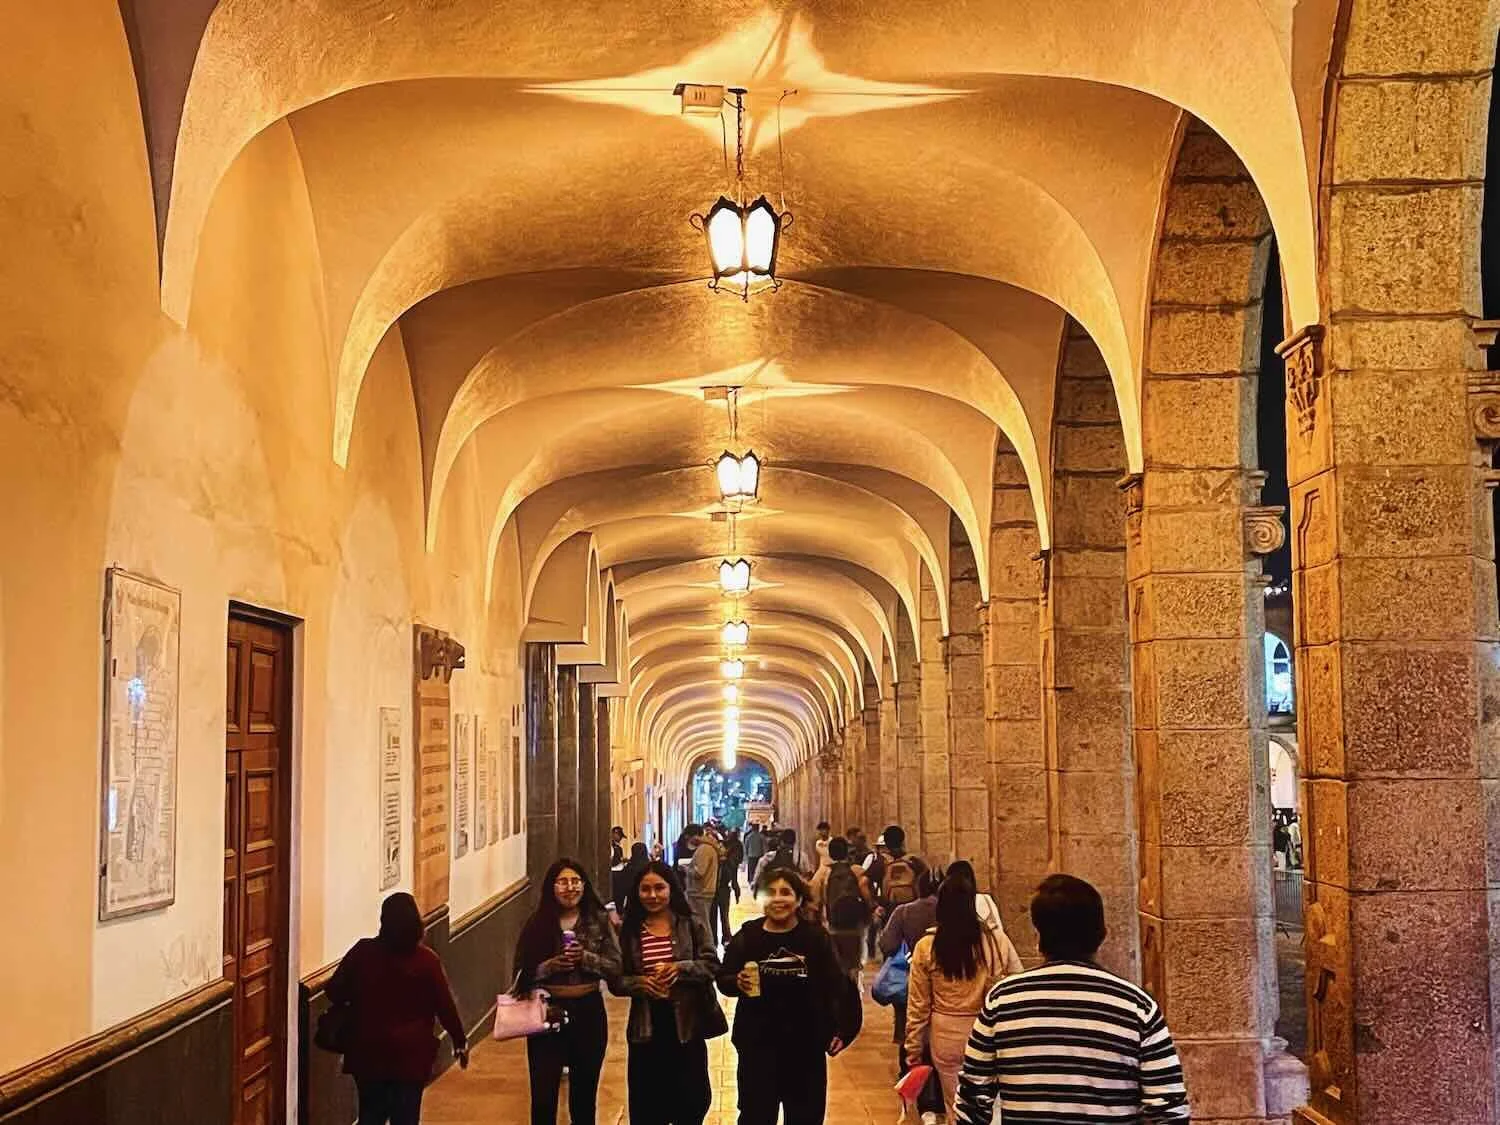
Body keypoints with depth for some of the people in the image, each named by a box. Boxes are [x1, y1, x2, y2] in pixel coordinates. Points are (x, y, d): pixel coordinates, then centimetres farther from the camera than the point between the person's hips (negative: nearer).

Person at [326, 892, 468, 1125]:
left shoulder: (363, 952, -6)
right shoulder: (427, 961, -9)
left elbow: (335, 991, -1)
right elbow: (445, 1007, -5)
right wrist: (460, 1041, 9)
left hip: (367, 1051, 2)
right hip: (410, 1054, -2)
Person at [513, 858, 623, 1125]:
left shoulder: (599, 921, -1)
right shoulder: (537, 924, -3)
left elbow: (616, 966, -4)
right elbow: (523, 973, -3)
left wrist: (586, 958, -18)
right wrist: (551, 965, -19)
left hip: (588, 1011, 1)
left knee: (584, 1093, 14)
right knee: (543, 1096, -1)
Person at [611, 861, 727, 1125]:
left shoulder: (691, 926, 0)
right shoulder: (628, 931, 3)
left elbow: (712, 965, -6)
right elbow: (615, 981, 3)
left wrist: (679, 968, -21)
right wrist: (638, 983, -16)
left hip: (686, 1023, -1)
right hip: (646, 1027, 1)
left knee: (691, 1098, 8)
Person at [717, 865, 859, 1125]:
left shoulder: (815, 936, -4)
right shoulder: (747, 936, -4)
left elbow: (834, 985, 0)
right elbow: (723, 980, 1)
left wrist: (840, 1028, -6)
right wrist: (738, 982, -20)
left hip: (806, 1042, 1)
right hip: (757, 1041, -1)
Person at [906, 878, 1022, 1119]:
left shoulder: (926, 947, -7)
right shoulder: (997, 941, -9)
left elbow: (918, 1006, -2)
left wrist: (913, 1051, 8)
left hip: (946, 1038, 1)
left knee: (956, 1108, 15)